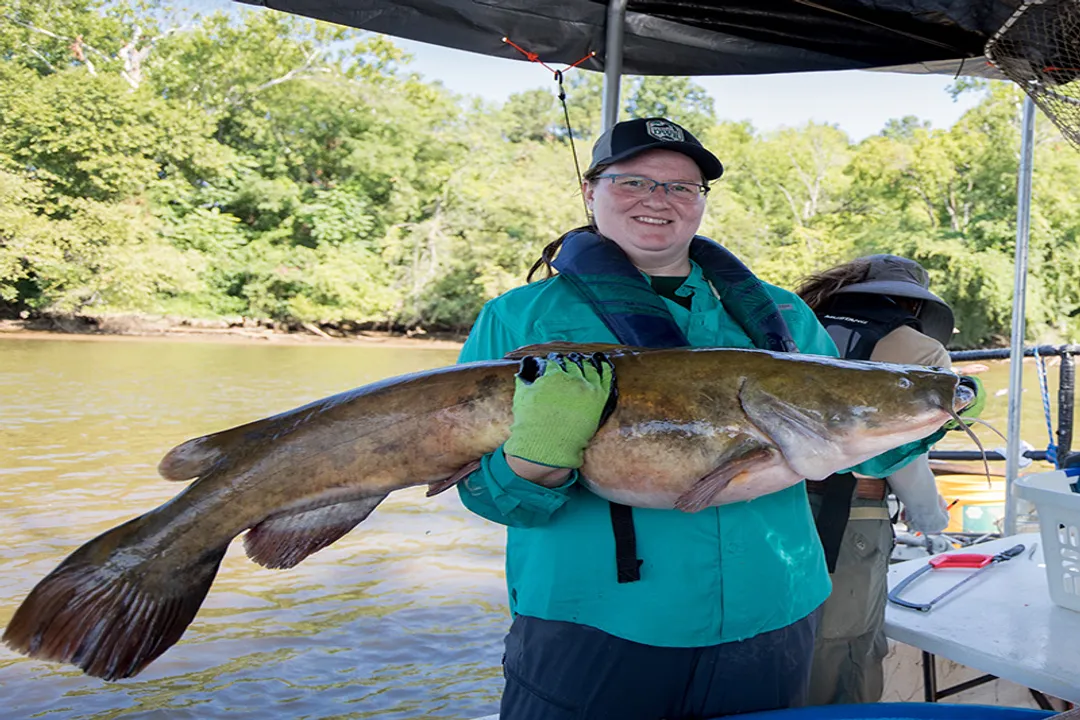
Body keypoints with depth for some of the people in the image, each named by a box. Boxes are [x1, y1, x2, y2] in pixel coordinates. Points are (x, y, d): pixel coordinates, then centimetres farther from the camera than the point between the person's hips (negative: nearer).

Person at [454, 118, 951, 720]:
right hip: (592, 632, -3)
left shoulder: (779, 315, 8)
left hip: (768, 624, 4)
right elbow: (485, 490, -8)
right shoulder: (520, 318, -2)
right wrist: (534, 460, -28)